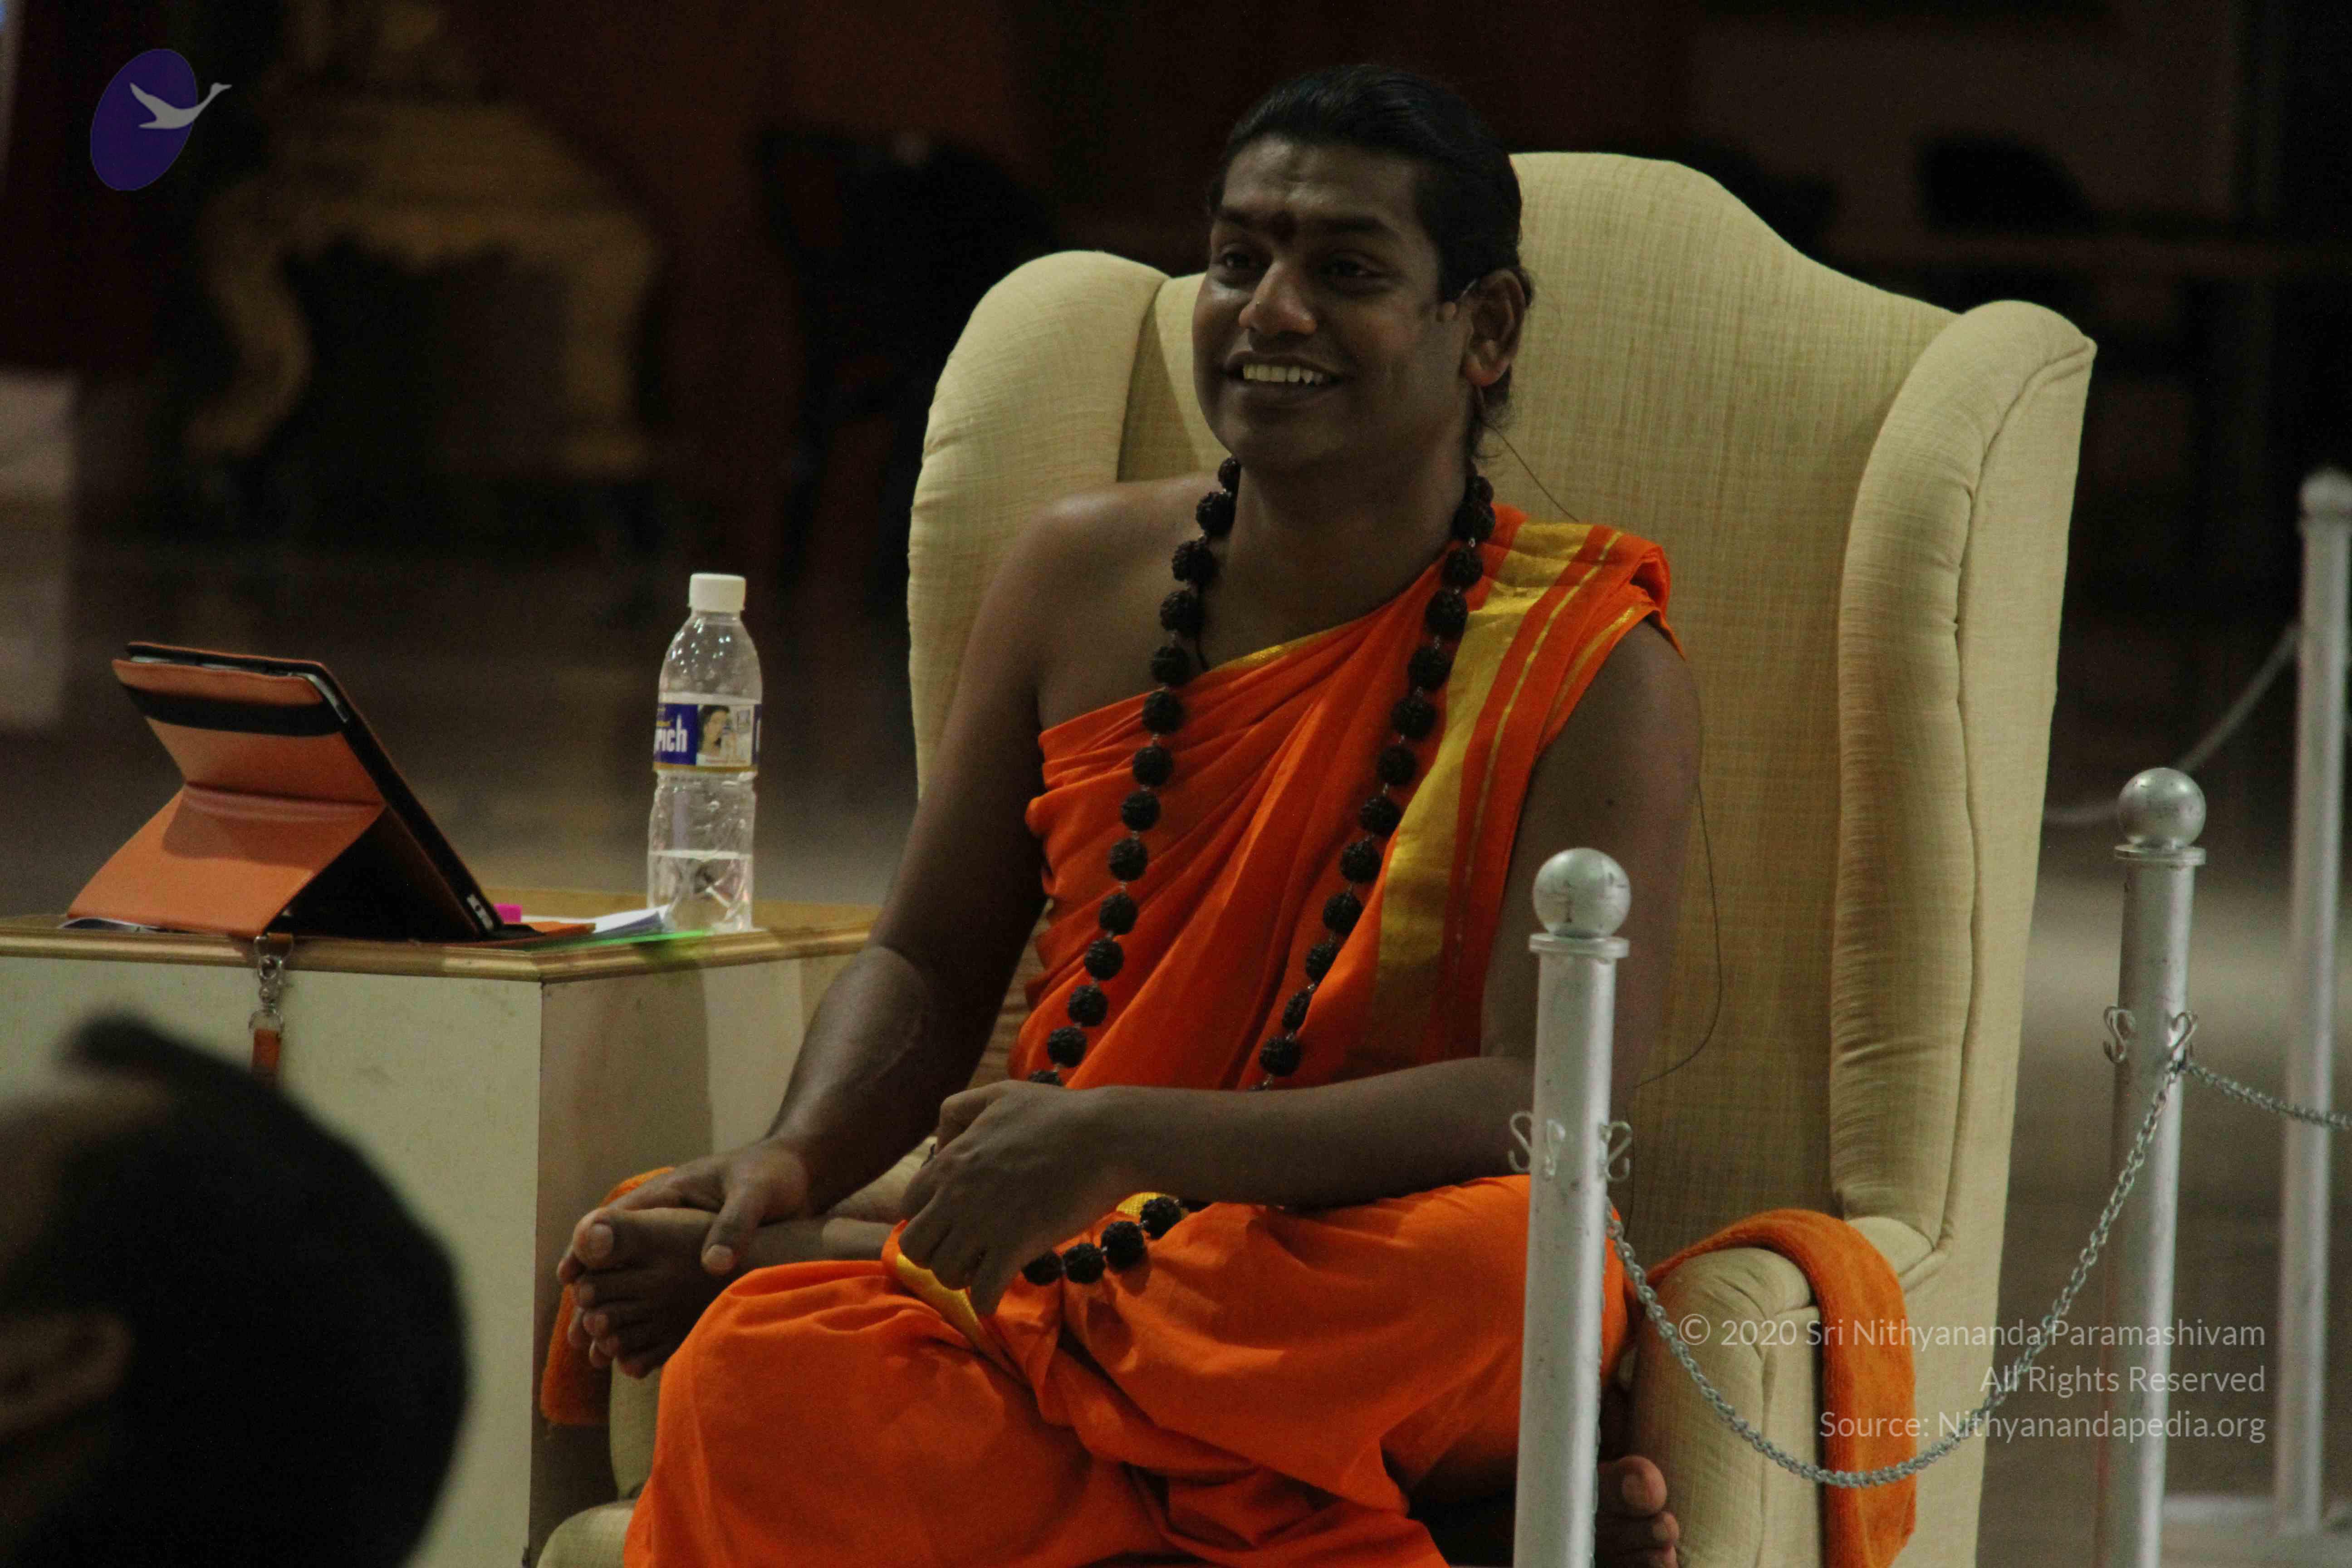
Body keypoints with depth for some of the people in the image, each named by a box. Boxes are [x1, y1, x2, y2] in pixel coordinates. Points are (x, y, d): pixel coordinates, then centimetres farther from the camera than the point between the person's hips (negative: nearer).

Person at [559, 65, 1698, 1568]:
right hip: (1053, 1267, 1)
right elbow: (928, 965, 15)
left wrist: (1127, 1140, -29)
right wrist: (791, 1165, -9)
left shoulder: (1593, 665, -6)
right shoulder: (1081, 578, 8)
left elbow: (1551, 1103, -18)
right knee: (762, 1379, -30)